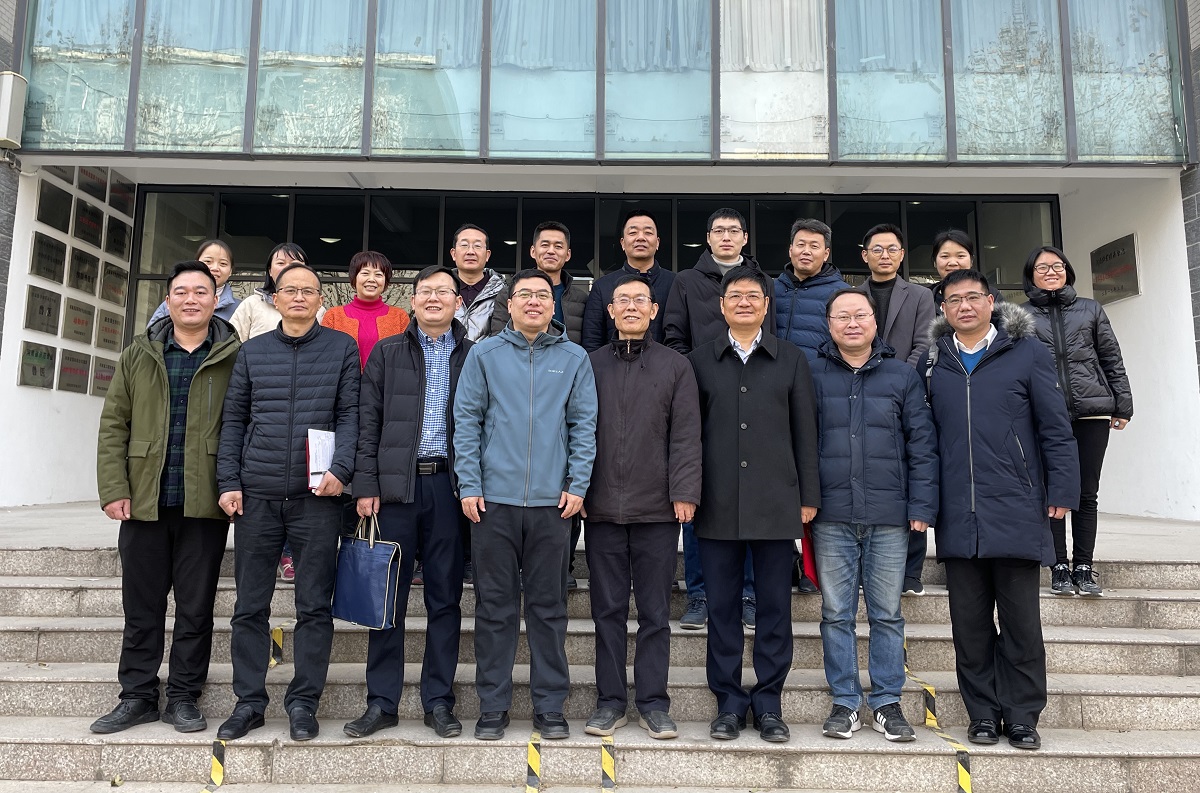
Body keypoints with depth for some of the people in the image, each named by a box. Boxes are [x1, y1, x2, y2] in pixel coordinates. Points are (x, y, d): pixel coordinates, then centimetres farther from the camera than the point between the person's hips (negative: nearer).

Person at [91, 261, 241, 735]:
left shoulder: (234, 357, 1)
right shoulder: (139, 354, 9)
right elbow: (114, 424, 7)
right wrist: (114, 489, -2)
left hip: (204, 503, -2)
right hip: (143, 502, 3)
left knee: (196, 607, 7)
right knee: (141, 607, 11)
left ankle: (183, 696, 20)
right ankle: (137, 697, 24)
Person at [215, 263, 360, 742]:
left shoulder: (342, 348, 6)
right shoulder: (252, 351, 12)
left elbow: (350, 414, 0)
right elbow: (233, 419, 10)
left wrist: (341, 469, -13)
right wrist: (229, 481, 2)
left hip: (316, 496, -2)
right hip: (256, 495, 2)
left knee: (315, 606, 4)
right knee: (250, 606, 8)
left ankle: (303, 703, 16)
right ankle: (249, 702, 21)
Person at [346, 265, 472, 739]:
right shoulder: (387, 353, 10)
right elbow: (368, 421, 5)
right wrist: (366, 485, -3)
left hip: (449, 484, 0)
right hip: (396, 485, 0)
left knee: (445, 597, 6)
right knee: (387, 596, 5)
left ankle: (438, 702, 17)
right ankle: (382, 703, 16)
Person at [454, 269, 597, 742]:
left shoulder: (574, 358, 7)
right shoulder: (485, 354, 6)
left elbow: (584, 424, 5)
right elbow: (466, 420, 3)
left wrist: (577, 485, -3)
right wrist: (469, 485, -4)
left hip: (552, 501, 1)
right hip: (493, 498, 0)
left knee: (549, 606, 8)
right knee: (494, 606, 7)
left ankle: (549, 706, 20)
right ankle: (493, 706, 19)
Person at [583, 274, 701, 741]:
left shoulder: (675, 366, 7)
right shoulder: (590, 365, 10)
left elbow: (686, 435, 1)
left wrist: (684, 492, -8)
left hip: (657, 508, -1)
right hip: (601, 506, 1)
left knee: (655, 611, 6)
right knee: (608, 610, 8)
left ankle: (653, 703, 17)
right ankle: (610, 702, 19)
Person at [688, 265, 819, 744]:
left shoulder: (791, 360, 9)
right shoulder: (700, 362, 9)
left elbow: (805, 432, 7)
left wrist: (809, 496, 3)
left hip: (776, 504, 0)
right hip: (718, 506, 0)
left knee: (775, 607, 6)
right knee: (722, 608, 6)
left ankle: (769, 704, 19)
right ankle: (729, 702, 19)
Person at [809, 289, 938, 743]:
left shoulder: (902, 376, 7)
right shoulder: (812, 376, 5)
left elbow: (922, 444, 6)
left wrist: (922, 506, -1)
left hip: (889, 517, 1)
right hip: (832, 516, 0)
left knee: (887, 614, 8)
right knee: (836, 614, 7)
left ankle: (887, 703, 20)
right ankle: (844, 702, 18)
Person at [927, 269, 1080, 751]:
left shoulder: (1027, 351, 3)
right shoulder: (934, 361, 9)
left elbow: (1055, 427, 1)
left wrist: (1062, 491, -5)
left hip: (1016, 512, -2)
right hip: (957, 517, 2)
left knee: (1021, 621, 6)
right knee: (970, 624, 8)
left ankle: (1022, 716, 19)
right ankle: (983, 715, 21)